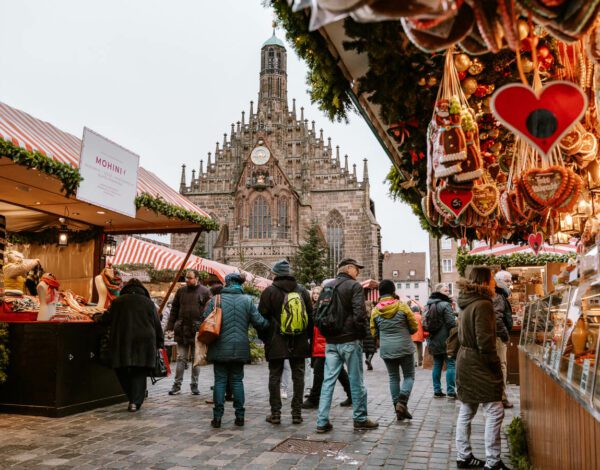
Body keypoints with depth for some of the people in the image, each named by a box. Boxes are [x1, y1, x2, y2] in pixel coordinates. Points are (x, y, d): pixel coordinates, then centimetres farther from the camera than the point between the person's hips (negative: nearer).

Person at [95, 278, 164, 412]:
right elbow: (157, 324, 9)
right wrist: (160, 343, 17)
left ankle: (133, 399, 10)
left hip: (122, 342, 0)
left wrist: (97, 318, 32)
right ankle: (135, 402, -3)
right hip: (145, 343, 1)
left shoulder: (118, 302, 4)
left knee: (123, 371, 12)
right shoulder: (148, 303, 8)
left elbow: (107, 318, 10)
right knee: (140, 373, 5)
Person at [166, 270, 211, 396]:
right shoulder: (181, 291, 7)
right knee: (181, 358, 5)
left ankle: (194, 385, 17)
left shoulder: (205, 292, -2)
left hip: (197, 330, -2)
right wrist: (170, 326, 4)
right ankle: (177, 385, 9)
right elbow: (174, 309, 11)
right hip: (181, 330, 2)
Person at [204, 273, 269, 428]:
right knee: (237, 380, 11)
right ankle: (239, 415, 14)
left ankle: (217, 416, 6)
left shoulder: (215, 300, -4)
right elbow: (259, 322, -4)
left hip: (220, 348, -1)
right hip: (240, 349, 1)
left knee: (220, 381, 6)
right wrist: (269, 324, 16)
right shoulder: (247, 300, -2)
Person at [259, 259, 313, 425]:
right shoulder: (302, 291, 6)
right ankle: (297, 413, 11)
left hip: (276, 343, -2)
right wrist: (308, 337, 17)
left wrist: (265, 338, 10)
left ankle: (275, 413, 7)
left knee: (275, 377, 6)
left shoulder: (269, 292, -5)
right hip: (299, 343, 3)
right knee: (298, 377, 9)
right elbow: (311, 316, 10)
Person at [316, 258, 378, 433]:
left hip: (331, 342, 6)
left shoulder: (326, 287, 11)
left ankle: (322, 422, 5)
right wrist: (363, 334, -5)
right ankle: (360, 419, 16)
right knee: (356, 380, 6)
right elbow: (359, 314, -17)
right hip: (350, 340, -6)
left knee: (328, 381, 6)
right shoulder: (354, 286, -8)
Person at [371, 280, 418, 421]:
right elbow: (414, 327, -1)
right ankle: (402, 401, -11)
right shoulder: (402, 306, -9)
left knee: (393, 378, 13)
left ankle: (398, 409, 14)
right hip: (404, 348, -3)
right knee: (409, 376, 10)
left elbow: (374, 332, 6)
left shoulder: (375, 310, -2)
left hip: (386, 349, 3)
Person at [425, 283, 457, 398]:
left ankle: (437, 391, 14)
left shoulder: (429, 305, 11)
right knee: (451, 365, -1)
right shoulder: (445, 305, -14)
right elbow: (451, 323, -17)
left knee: (437, 365, 11)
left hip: (433, 341, 7)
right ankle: (451, 391, -2)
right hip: (445, 340, -7)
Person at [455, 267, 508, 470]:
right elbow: (484, 341, -21)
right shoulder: (483, 305, -17)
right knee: (495, 411, -3)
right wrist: (495, 366, -11)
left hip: (464, 362, 10)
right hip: (478, 366, -10)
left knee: (466, 412, 14)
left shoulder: (467, 304, 12)